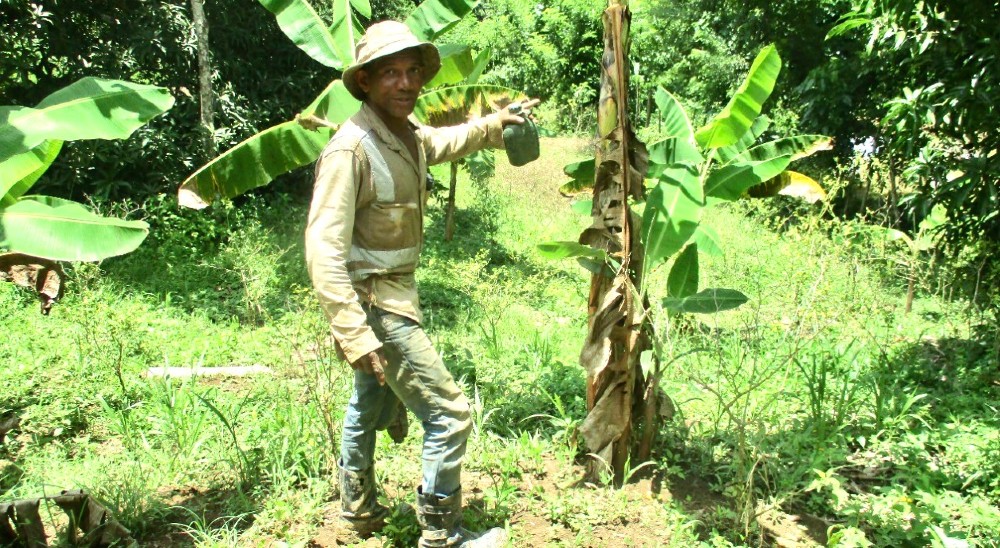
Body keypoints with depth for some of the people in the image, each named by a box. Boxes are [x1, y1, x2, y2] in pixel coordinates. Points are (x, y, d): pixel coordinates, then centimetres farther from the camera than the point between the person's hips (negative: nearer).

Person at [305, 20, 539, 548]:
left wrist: (495, 124, 19)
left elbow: (444, 142, 29)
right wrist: (353, 335, -32)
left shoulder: (408, 134, 3)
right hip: (372, 302, -10)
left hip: (395, 293, 10)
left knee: (371, 405, 24)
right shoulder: (351, 148, -24)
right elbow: (324, 250, -28)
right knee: (449, 413, -7)